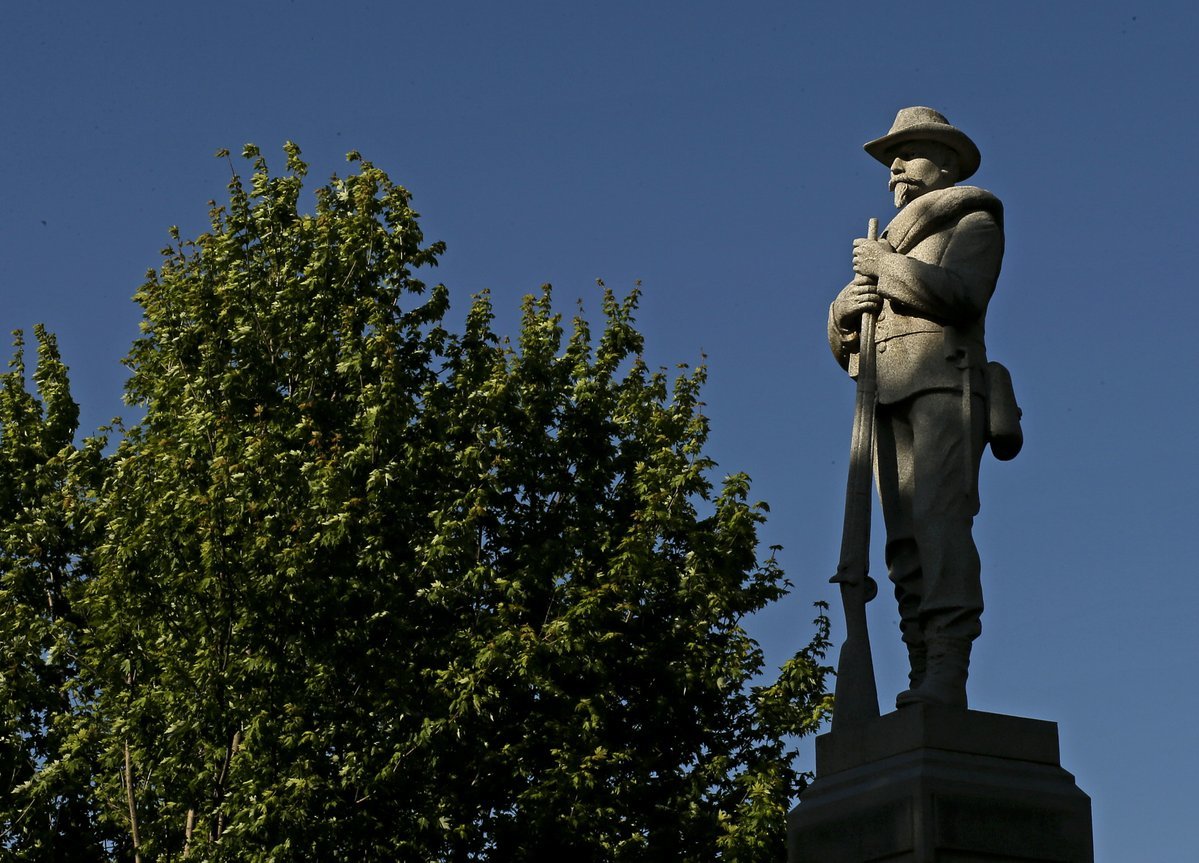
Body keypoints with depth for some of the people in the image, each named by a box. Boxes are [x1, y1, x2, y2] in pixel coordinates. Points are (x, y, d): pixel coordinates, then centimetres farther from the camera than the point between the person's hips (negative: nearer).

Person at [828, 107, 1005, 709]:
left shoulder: (973, 221, 15)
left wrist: (888, 268, -2)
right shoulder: (891, 246, 34)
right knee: (905, 540, -6)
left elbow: (961, 294, -7)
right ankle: (924, 676, -12)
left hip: (943, 383, -6)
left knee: (940, 518, -22)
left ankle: (947, 675, -32)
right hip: (888, 398, 6)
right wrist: (846, 309, 4)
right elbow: (844, 346, 25)